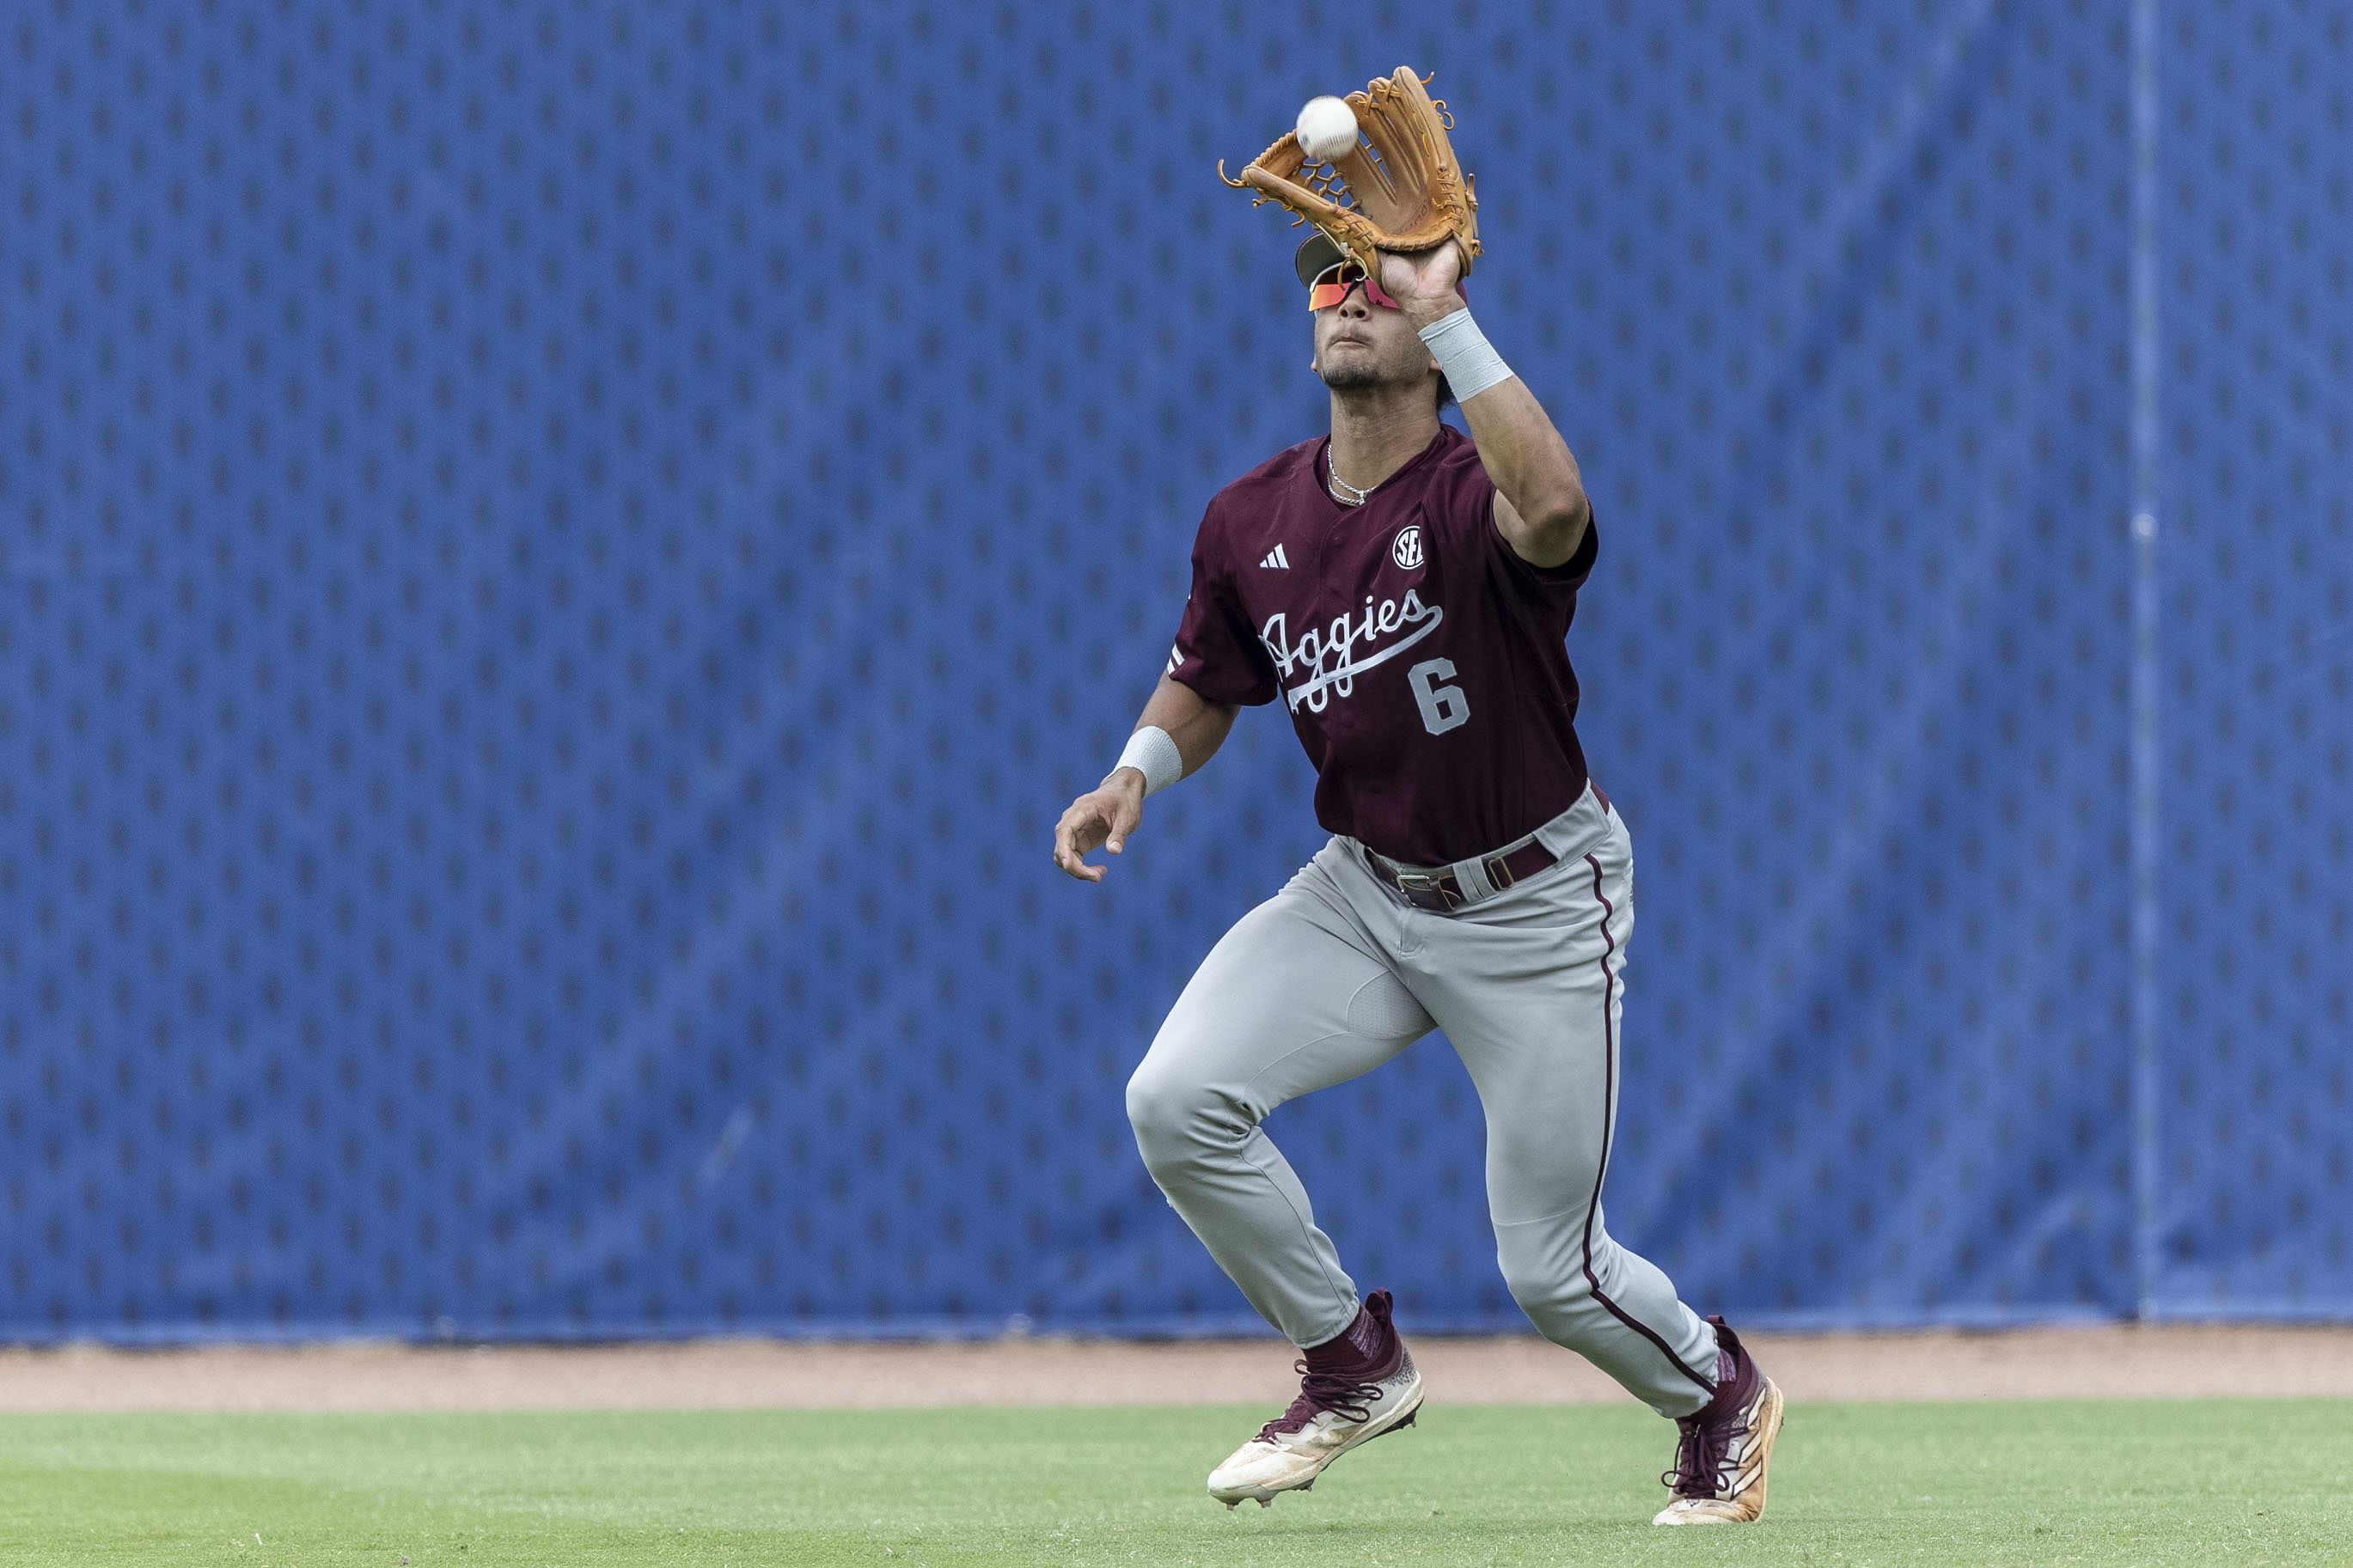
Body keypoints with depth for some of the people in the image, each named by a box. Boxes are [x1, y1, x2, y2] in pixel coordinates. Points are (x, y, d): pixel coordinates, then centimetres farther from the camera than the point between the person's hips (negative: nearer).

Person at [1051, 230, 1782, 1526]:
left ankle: (1718, 1393, 33)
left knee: (1549, 1269, -1)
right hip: (1364, 891, 5)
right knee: (1176, 1099, -18)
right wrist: (1136, 775, -6)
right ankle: (1353, 1369, 4)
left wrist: (1444, 309, -46)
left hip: (1534, 908, -5)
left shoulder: (1471, 496, -22)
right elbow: (1204, 684, 15)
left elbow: (1553, 508, -48)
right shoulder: (1252, 520, -3)